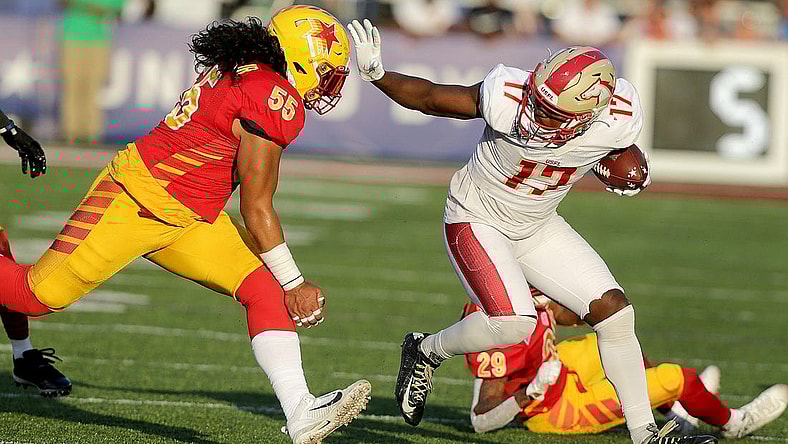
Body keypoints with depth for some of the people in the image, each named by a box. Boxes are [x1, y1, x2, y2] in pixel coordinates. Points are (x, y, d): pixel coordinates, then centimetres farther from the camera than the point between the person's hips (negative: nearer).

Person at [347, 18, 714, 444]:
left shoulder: (616, 122, -22)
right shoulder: (508, 99, -34)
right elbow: (429, 97, -21)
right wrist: (376, 74, -33)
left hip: (536, 226, 5)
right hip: (476, 219, -5)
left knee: (614, 311, -3)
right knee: (513, 323, -25)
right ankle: (426, 351, 4)